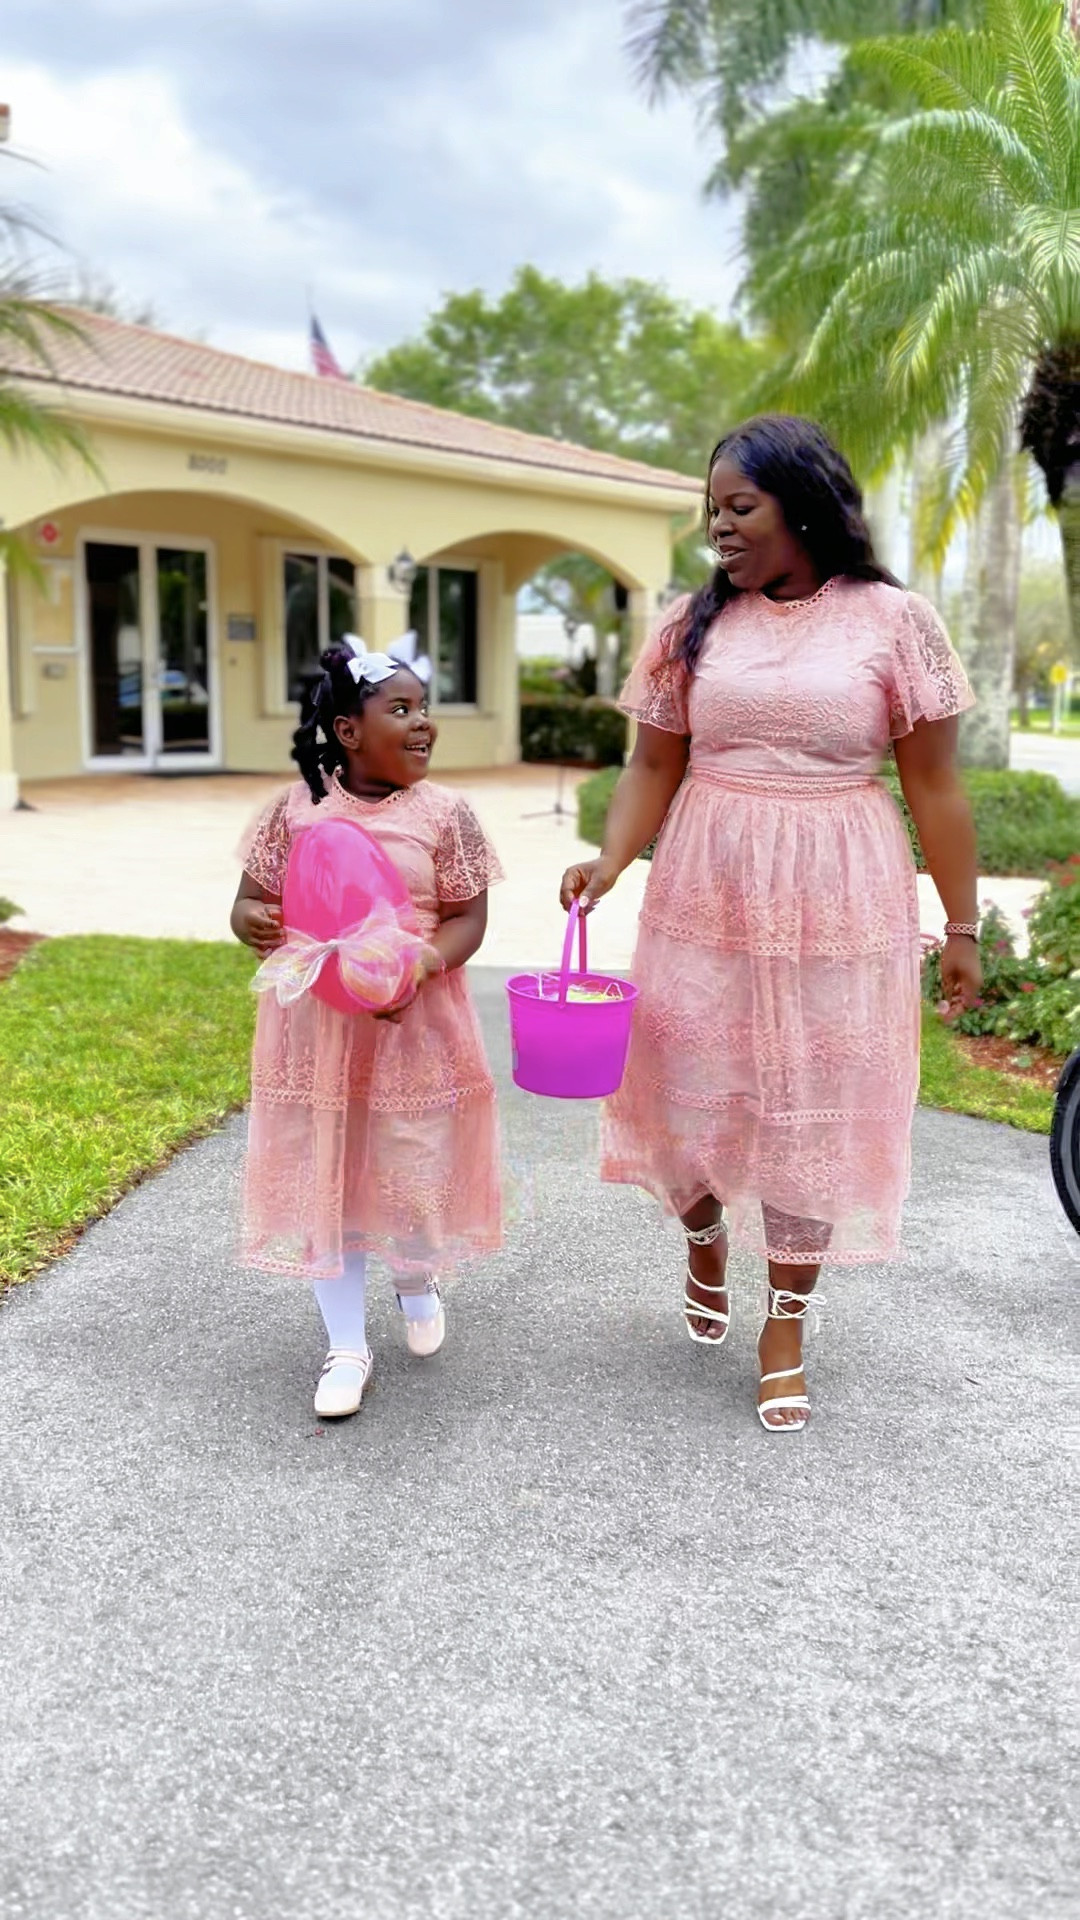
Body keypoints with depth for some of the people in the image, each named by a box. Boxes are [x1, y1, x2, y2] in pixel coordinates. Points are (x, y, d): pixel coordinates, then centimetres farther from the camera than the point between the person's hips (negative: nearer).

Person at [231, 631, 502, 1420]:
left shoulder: (444, 814, -4)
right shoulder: (297, 810, -1)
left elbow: (469, 917, -3)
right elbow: (253, 900, 5)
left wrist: (420, 963, -22)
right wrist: (253, 922, -19)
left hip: (415, 1025, -1)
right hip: (316, 1024, 1)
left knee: (416, 1171, 5)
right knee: (324, 1178, 8)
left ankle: (416, 1275, 42)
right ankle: (348, 1345, 26)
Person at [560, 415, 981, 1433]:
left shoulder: (892, 620, -4)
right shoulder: (692, 624, 3)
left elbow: (934, 787, -1)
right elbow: (654, 766, 4)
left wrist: (962, 927, 0)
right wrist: (611, 860, -13)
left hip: (835, 902, -2)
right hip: (705, 896, 2)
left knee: (813, 1110, 5)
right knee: (694, 1086, 10)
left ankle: (786, 1327, 23)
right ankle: (705, 1245, 41)